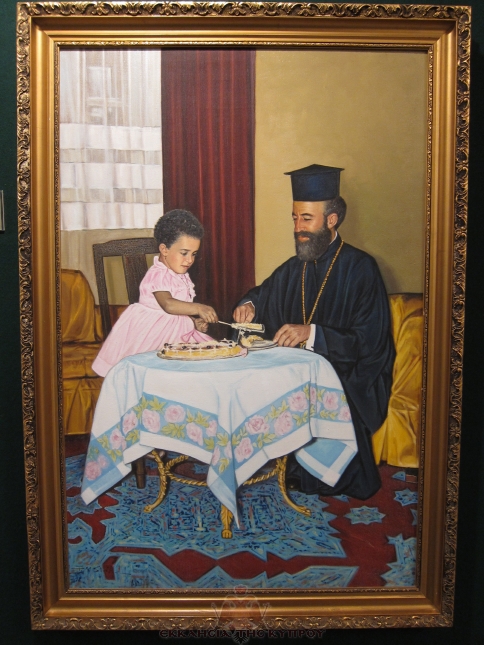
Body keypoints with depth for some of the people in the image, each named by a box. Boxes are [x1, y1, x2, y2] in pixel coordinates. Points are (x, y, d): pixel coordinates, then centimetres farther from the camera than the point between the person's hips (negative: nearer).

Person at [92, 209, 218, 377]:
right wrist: (198, 308, -41)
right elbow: (168, 305, -34)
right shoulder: (157, 275, -16)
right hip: (151, 335, -9)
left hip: (175, 331, 9)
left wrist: (195, 321, 2)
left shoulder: (182, 276, 14)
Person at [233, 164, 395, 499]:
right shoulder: (294, 269, 6)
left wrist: (312, 333, -28)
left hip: (352, 376, -5)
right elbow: (265, 294, 23)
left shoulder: (360, 268, -12)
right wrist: (249, 305, -1)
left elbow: (370, 342, -18)